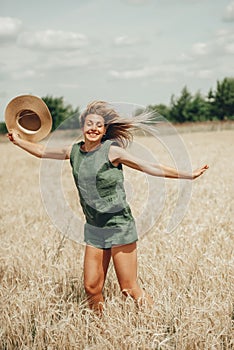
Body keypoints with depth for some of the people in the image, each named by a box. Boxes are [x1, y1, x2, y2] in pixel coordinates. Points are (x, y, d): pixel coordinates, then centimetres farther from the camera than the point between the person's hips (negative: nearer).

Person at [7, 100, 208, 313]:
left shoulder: (111, 150, -9)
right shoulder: (74, 151, 6)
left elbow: (150, 167, -8)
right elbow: (42, 151, 23)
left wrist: (188, 175, -9)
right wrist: (17, 140, 27)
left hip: (120, 227, -5)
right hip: (93, 229, 5)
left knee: (129, 289, -4)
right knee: (92, 288, 6)